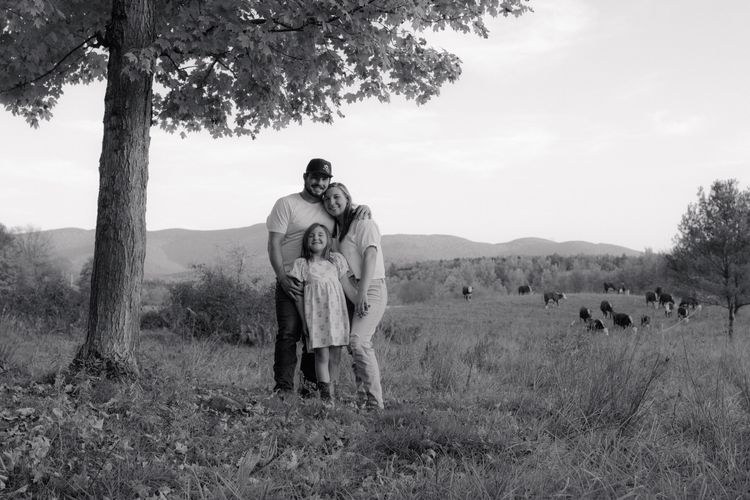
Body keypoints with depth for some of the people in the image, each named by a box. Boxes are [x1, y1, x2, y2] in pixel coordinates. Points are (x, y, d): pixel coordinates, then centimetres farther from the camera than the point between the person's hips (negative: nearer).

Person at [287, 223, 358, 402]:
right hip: (315, 314, -3)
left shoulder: (336, 259, 9)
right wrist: (304, 320, -1)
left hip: (336, 312, 3)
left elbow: (347, 285, 11)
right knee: (322, 355, -9)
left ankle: (333, 394, 9)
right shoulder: (301, 264, 3)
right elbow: (298, 295, 3)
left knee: (335, 355, 3)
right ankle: (325, 396, -7)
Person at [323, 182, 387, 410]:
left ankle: (375, 401, -20)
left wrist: (363, 292, -26)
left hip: (371, 288, -9)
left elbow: (370, 256, -16)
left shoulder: (363, 223, -5)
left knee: (358, 341, -22)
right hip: (350, 292, 9)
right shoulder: (336, 229, 21)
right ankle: (363, 398, 10)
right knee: (356, 344, 5)